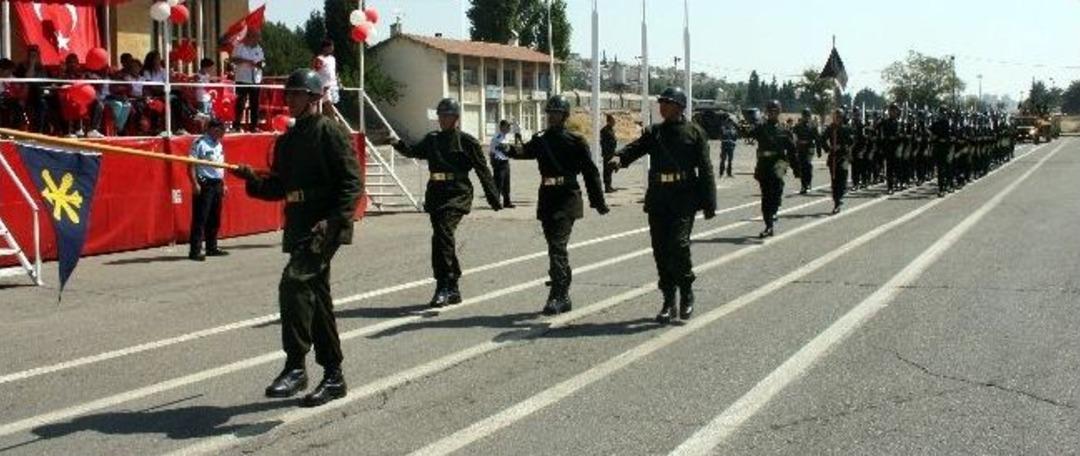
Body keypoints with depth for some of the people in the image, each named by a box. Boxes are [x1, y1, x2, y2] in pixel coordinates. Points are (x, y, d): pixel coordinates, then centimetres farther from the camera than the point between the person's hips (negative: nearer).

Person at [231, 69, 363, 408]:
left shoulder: (330, 132, -7)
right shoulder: (286, 141, 17)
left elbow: (352, 182, -13)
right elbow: (279, 188, 20)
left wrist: (332, 220, -22)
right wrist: (252, 179, 1)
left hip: (325, 227, -9)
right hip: (298, 228, 9)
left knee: (294, 283, -22)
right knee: (316, 298, 12)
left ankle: (295, 366, -17)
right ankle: (333, 376, 20)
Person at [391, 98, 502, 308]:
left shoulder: (466, 141, -1)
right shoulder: (432, 139, 16)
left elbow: (483, 171, -1)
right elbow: (414, 152, 10)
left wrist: (493, 198, -1)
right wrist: (399, 145, -10)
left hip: (457, 195, -6)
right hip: (436, 194, 6)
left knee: (442, 234, -22)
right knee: (443, 238, 10)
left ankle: (443, 287, -19)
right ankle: (453, 290, 21)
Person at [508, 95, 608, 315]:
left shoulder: (576, 141, -3)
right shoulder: (541, 140, 13)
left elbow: (590, 171, -1)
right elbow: (525, 152, 2)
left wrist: (598, 201, 0)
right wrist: (513, 150, -21)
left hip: (567, 199, -6)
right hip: (547, 199, 6)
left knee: (557, 246, -16)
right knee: (556, 248, 13)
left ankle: (556, 296, -16)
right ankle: (564, 297, 23)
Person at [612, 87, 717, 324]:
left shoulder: (694, 133, 1)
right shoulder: (654, 132, 13)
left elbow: (705, 169, -1)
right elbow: (636, 147, -3)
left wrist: (709, 204, -5)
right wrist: (620, 157, -26)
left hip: (683, 200, -5)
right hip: (657, 200, 5)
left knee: (678, 244, -16)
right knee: (661, 250, 6)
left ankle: (686, 293, 6)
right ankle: (668, 302, 16)